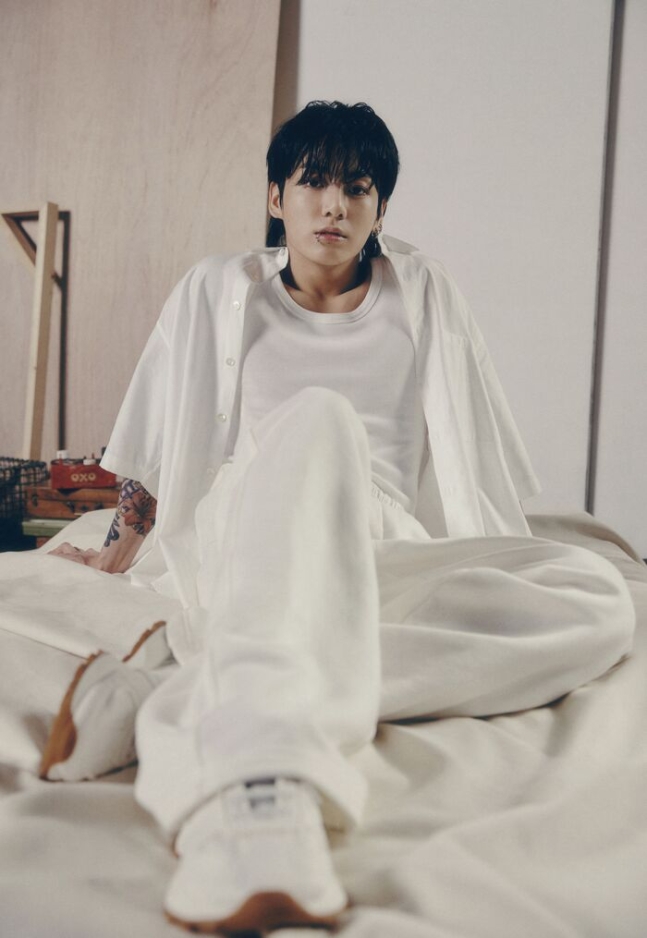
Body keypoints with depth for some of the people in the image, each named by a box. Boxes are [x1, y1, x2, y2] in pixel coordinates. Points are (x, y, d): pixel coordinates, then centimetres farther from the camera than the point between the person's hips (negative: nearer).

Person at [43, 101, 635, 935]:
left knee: (599, 600, -28)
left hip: (390, 558, 3)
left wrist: (513, 566, 22)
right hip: (243, 543, -2)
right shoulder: (218, 291, 16)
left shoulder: (425, 294, 19)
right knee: (320, 420, -36)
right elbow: (155, 440, 21)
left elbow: (477, 448, 22)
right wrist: (119, 552, 24)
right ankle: (259, 789, -61)